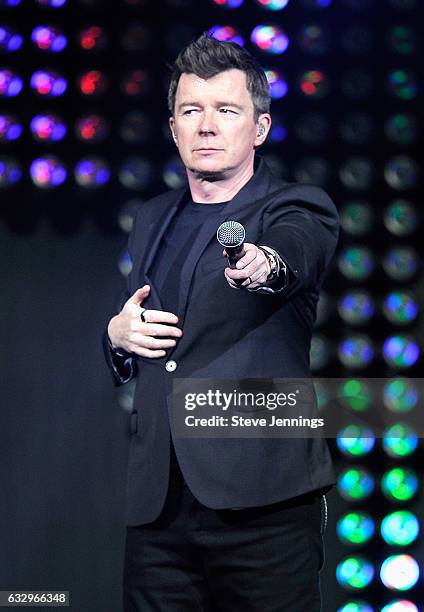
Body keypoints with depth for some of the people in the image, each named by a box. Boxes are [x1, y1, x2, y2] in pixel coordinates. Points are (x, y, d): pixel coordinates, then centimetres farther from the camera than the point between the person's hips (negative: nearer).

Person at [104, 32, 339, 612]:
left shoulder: (299, 208, 0)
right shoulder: (151, 221, 17)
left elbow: (295, 250, -26)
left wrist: (263, 263, -49)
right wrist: (118, 336, 3)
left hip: (262, 505, -5)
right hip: (156, 505, 5)